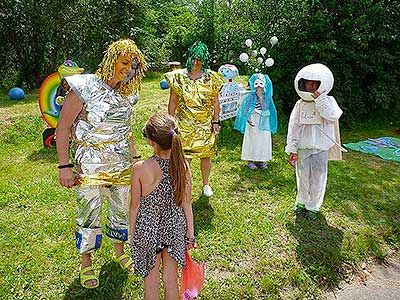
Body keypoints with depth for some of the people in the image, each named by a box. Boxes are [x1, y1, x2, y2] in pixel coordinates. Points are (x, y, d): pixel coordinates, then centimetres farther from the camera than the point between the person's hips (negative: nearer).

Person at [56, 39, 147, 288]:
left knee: (123, 210, 16)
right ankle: (86, 263, 32)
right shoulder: (85, 87, -13)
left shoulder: (128, 94, 5)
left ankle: (119, 251, 41)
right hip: (89, 166, -5)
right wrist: (64, 166, -15)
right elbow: (63, 128, -11)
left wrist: (136, 158, 15)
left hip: (123, 165, 5)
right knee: (90, 216, 7)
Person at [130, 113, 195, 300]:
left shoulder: (140, 168, -22)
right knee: (171, 278, 23)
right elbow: (186, 204, -7)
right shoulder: (183, 165, -15)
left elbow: (135, 205, -11)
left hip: (147, 229, -2)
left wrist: (132, 234, 6)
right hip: (175, 228, 2)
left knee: (151, 281, 20)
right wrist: (190, 235, 7)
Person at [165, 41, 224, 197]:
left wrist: (216, 121, 0)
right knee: (184, 156, 1)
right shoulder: (179, 76, 0)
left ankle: (205, 184, 31)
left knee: (206, 155, 10)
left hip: (206, 124, 1)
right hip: (185, 124, -1)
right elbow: (173, 101, 3)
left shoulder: (211, 77, 1)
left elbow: (215, 101, 5)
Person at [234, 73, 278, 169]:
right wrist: (248, 119, -19)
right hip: (253, 121, -3)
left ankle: (261, 160, 17)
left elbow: (265, 107, -12)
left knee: (263, 140, 5)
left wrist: (260, 96, -16)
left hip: (264, 122, 3)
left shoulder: (267, 97, 4)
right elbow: (245, 110, -5)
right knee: (252, 140, -1)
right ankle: (250, 161, 7)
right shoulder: (250, 96, -3)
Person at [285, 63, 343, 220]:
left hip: (320, 148, -1)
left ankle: (313, 206, 22)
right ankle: (301, 201, 32)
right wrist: (292, 149, -4)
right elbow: (293, 127, 1)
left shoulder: (328, 101, -1)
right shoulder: (300, 104, 3)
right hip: (303, 148, 2)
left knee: (318, 179, 5)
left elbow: (333, 116, -23)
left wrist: (319, 99, -23)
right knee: (302, 176, 12)